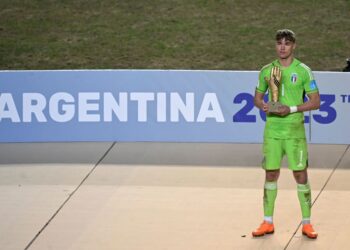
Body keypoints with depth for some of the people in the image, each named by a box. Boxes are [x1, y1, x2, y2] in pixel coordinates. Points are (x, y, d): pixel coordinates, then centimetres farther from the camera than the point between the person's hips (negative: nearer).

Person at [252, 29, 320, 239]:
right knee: (271, 174, 5)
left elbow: (315, 102, -4)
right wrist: (262, 105, -7)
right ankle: (268, 223, 13)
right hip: (272, 130, 3)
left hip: (295, 131, -3)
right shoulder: (267, 70, 7)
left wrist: (292, 109, -16)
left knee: (301, 175, -2)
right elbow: (257, 97, 17)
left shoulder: (303, 71, -3)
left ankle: (307, 223, 7)